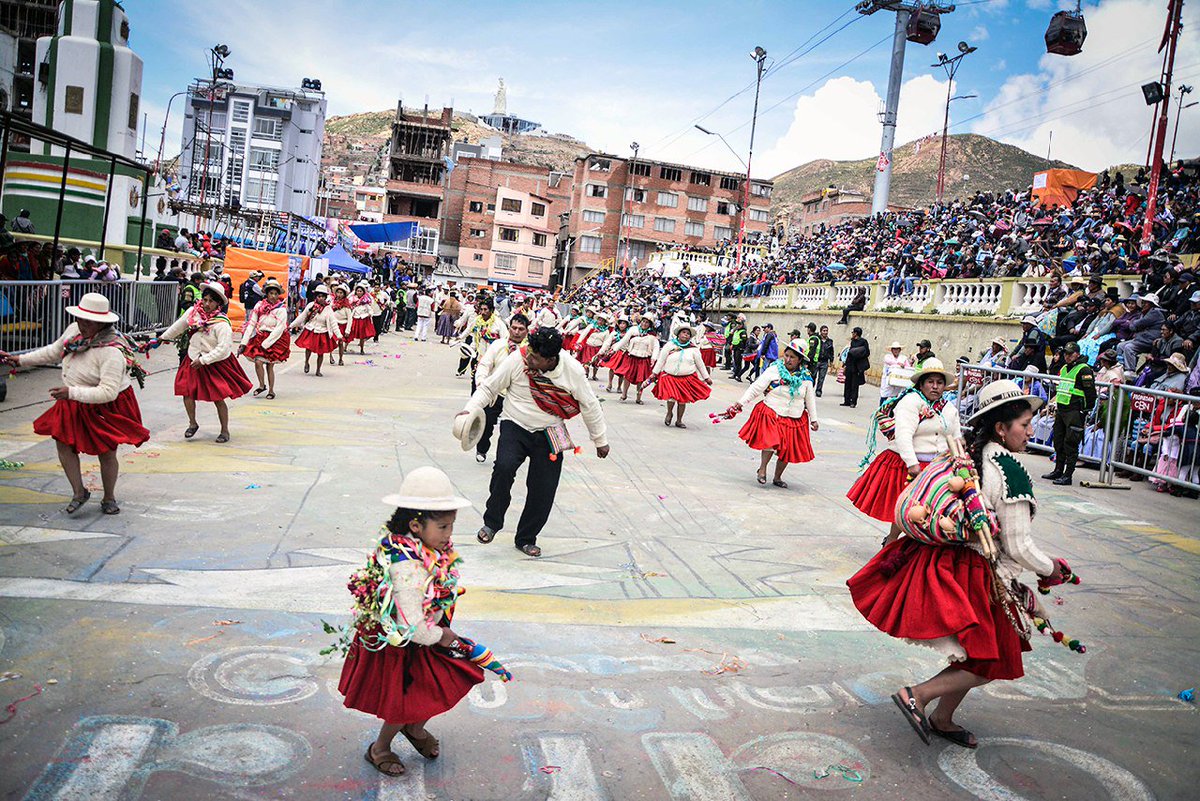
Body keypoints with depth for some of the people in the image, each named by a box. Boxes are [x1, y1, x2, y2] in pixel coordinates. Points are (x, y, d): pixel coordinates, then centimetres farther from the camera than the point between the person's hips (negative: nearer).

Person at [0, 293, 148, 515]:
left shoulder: (112, 352, -31)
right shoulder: (74, 330, -6)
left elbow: (108, 392, -34)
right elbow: (54, 352, 15)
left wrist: (72, 392, -38)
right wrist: (20, 360, 17)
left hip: (106, 408, -7)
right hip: (74, 405, 7)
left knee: (107, 453, 4)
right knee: (63, 442, -2)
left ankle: (109, 499, 26)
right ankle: (79, 492, 13)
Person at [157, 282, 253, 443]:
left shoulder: (222, 324, -21)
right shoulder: (193, 312, -4)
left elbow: (223, 349, -24)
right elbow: (178, 326, 16)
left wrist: (203, 360, -21)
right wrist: (163, 337, 29)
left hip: (216, 364, -5)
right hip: (194, 360, 5)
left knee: (218, 398, -3)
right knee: (186, 391, -2)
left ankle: (225, 430, 12)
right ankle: (192, 424, 18)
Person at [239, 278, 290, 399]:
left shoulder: (281, 309, -8)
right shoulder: (259, 305, 0)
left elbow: (279, 329, -12)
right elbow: (251, 323, 0)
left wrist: (265, 343, -15)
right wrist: (244, 343, -5)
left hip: (275, 339, -2)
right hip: (260, 337, 2)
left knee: (270, 365, 2)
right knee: (258, 362, -12)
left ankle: (271, 390, 17)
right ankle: (262, 385, 10)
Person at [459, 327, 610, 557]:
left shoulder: (572, 370, -15)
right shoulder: (516, 360, -17)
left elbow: (590, 405, -2)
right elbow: (489, 387, -5)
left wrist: (600, 440, 6)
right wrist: (471, 410, -21)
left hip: (549, 435, 1)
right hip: (515, 426, -1)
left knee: (543, 490, 0)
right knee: (504, 467, -27)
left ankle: (526, 539, 22)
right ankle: (491, 523, -6)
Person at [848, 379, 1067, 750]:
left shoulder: (969, 457, 5)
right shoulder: (1012, 473, -19)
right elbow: (1019, 546, -15)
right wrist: (1051, 569, 2)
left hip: (947, 556, 9)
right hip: (975, 576, -9)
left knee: (972, 655, 22)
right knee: (990, 662, 7)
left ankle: (942, 719, 31)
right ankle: (918, 695, 0)